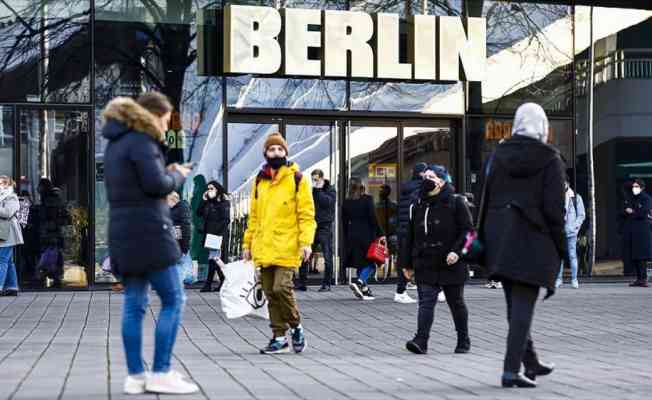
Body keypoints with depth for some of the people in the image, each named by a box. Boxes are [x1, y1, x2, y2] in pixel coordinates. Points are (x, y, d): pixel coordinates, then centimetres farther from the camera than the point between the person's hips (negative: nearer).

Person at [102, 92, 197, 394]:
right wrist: (177, 175, 1)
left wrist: (166, 173, 13)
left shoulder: (115, 143, 18)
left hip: (123, 233, 9)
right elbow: (157, 185, -17)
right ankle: (161, 373, -5)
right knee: (173, 300, -3)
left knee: (134, 304, 8)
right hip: (148, 231, -9)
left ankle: (135, 376, 8)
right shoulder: (141, 141, -10)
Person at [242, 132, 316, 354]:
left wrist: (306, 242, -14)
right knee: (271, 294, 7)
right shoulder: (260, 180, 14)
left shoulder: (297, 178, -1)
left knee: (282, 288, -16)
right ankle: (280, 337, 15)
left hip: (286, 247, -5)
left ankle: (296, 326, 7)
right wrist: (248, 243, 16)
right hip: (264, 248, 5)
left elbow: (306, 213, -4)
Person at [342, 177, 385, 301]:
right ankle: (359, 282, -20)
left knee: (360, 263, 12)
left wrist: (347, 240, 16)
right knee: (370, 263, 2)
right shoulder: (367, 199, -5)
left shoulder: (346, 203, 6)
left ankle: (364, 290, 13)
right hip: (366, 236, -4)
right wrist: (380, 234, -3)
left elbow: (344, 223, 9)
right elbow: (373, 219, -8)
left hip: (352, 236, 4)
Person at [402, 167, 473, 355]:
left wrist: (457, 251, -20)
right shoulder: (418, 205, 11)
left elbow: (467, 230, -6)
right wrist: (408, 263, 13)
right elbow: (410, 236, 15)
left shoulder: (456, 202, -2)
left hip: (451, 264, -3)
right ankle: (421, 341, -15)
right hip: (425, 265, 3)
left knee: (456, 303, 9)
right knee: (425, 302, -8)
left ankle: (463, 341, 23)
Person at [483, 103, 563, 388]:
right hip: (534, 241, -5)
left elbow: (486, 200, 7)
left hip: (500, 239, 5)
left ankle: (530, 361, 30)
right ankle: (511, 370, -9)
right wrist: (559, 249, -3)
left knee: (516, 304, 16)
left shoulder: (498, 156, 7)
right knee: (523, 306, -3)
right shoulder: (550, 160, -5)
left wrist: (485, 241, 12)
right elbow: (554, 208, -10)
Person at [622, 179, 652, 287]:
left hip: (642, 230, -7)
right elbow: (624, 213, 13)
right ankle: (639, 278, 10)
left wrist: (632, 212, 0)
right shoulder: (631, 199, 19)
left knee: (641, 256, -11)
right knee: (633, 257, 4)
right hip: (631, 231, 7)